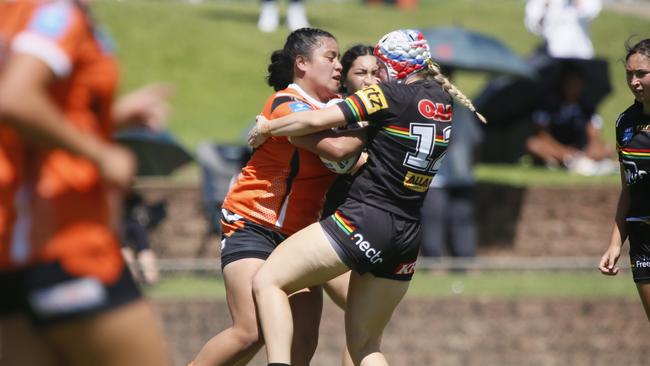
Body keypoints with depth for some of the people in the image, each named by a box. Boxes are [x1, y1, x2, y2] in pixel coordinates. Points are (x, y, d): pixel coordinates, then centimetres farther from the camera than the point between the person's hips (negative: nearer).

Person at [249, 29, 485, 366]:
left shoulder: (390, 95, -8)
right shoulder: (445, 103, 12)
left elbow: (318, 120, -11)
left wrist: (267, 128, 3)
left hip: (365, 219, -8)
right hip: (409, 235, 8)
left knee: (268, 281, -3)